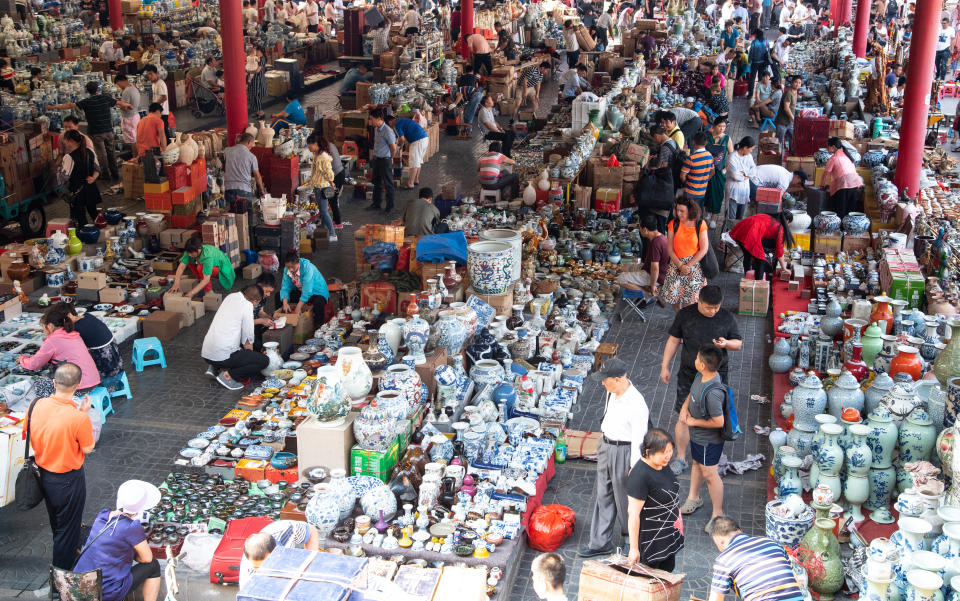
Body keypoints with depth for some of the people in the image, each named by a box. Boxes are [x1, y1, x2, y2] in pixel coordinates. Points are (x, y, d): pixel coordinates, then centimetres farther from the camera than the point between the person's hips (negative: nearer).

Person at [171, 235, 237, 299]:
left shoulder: (207, 256, -38)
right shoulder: (190, 251, -20)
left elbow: (206, 279, -41)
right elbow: (181, 266, -24)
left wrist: (193, 292, -46)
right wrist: (176, 283, -36)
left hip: (222, 268, -8)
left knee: (201, 267, -32)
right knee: (189, 262, -9)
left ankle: (209, 292, -18)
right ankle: (201, 284, 6)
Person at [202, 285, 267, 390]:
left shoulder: (230, 297, 8)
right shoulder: (247, 307, -13)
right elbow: (247, 341, -6)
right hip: (222, 355, -9)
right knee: (264, 361, -5)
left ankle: (213, 367, 18)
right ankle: (228, 375, -8)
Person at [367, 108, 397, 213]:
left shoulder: (387, 131, -22)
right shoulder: (376, 129, 4)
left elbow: (393, 148, -17)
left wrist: (390, 159, -3)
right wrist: (374, 155, 17)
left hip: (385, 160, -9)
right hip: (376, 159, 9)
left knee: (388, 184, 5)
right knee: (377, 182, 17)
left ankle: (390, 205, 17)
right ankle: (376, 204, 28)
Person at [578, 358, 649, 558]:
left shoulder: (636, 404, -28)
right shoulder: (612, 392, -3)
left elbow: (638, 438, -21)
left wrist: (635, 466, -16)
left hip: (624, 451, -8)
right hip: (606, 446, 8)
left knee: (624, 496, 10)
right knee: (603, 495, 14)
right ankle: (600, 543, 25)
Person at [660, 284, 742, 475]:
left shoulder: (727, 318, -5)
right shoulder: (685, 315, -7)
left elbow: (739, 343, 4)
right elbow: (674, 340, 2)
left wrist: (726, 344, -20)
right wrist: (665, 366, 3)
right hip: (689, 374, -1)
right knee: (684, 417, 0)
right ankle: (680, 458, 14)